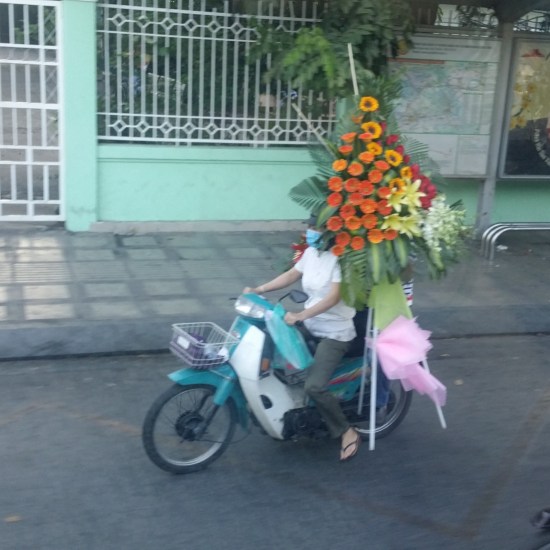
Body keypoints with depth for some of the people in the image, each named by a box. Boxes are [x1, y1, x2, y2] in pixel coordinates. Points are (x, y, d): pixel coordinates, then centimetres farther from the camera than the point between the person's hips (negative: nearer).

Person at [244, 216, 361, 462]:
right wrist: (259, 290, 3)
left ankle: (348, 432, 0)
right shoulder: (311, 252, 6)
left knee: (314, 387, -21)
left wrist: (299, 316, -33)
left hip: (335, 332, -9)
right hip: (310, 325, 9)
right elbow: (291, 275, 14)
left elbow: (334, 298, -26)